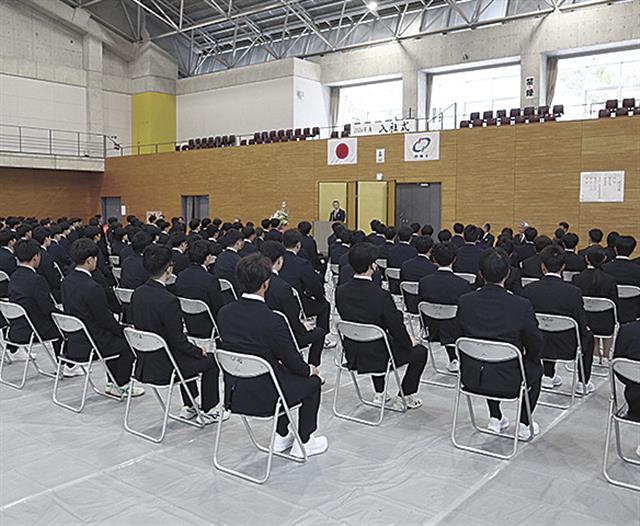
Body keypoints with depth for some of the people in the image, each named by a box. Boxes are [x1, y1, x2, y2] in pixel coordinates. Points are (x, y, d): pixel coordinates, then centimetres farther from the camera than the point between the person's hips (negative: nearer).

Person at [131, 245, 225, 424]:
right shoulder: (168, 300, -28)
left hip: (144, 364, 8)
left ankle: (189, 407, 38)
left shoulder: (138, 293, -3)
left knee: (188, 355, 32)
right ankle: (207, 411, 22)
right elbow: (178, 341, -22)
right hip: (164, 367, -8)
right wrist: (199, 352, -2)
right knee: (210, 361, 12)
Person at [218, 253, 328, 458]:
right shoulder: (272, 322, -27)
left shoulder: (225, 313, -7)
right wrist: (310, 369, 10)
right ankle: (303, 442, 26)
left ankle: (282, 436, 38)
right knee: (312, 380, 18)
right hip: (263, 398, -6)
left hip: (234, 394, 7)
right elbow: (294, 363, -14)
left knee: (283, 373, 32)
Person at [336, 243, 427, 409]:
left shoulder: (340, 291, -9)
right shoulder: (381, 296, -26)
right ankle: (408, 396, 26)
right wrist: (410, 342, 6)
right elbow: (396, 329, -17)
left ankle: (379, 394, 38)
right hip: (377, 358, -5)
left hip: (353, 355, 6)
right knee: (420, 352, 18)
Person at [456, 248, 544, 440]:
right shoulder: (522, 305, -19)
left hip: (471, 379, 3)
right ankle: (524, 424, 29)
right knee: (536, 367, 29)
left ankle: (495, 418, 37)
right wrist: (528, 358, 17)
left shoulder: (464, 302, -11)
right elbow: (535, 347, -6)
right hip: (509, 383, -2)